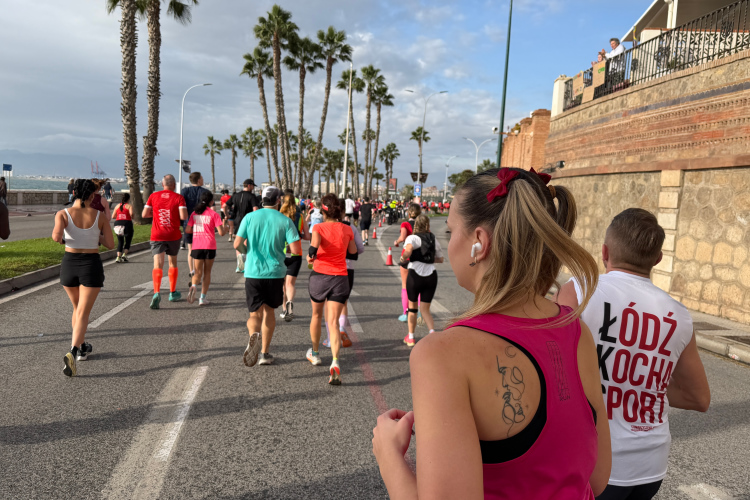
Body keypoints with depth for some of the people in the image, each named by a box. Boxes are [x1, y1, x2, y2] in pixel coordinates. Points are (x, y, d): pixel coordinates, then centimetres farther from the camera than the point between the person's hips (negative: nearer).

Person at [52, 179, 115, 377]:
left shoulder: (63, 214, -6)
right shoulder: (100, 216, -4)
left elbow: (57, 236, -23)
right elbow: (111, 244, -3)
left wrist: (59, 238, 1)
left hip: (69, 265, 2)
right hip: (92, 266, -2)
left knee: (78, 308, 25)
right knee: (83, 314, -4)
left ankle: (82, 348, 36)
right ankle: (72, 353, -25)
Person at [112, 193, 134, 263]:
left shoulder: (117, 206, 13)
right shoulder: (129, 206, -1)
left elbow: (113, 217, 11)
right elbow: (131, 213, -19)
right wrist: (132, 218, 3)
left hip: (118, 224, 4)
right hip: (127, 223, -4)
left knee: (120, 242, 12)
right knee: (128, 241, 10)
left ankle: (118, 257, 1)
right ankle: (124, 255, -6)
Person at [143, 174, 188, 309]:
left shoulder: (154, 196, 3)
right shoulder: (178, 197, -3)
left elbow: (144, 214, 2)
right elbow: (183, 216, -14)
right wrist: (176, 214, 8)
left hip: (157, 236, 0)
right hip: (174, 235, 0)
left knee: (158, 265, -7)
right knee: (173, 263, 18)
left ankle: (156, 293, -28)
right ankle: (173, 293, 27)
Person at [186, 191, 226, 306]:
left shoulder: (194, 213, 6)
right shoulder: (213, 214, -4)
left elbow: (187, 230, 5)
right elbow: (221, 232, -10)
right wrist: (225, 230, 12)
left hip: (196, 246, 2)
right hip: (210, 246, -2)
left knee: (198, 272, 8)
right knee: (207, 272, 10)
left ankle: (193, 286, -24)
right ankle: (203, 297, 9)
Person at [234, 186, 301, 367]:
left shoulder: (250, 217, 1)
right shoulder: (285, 221, -2)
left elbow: (237, 244, -4)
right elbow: (296, 250, -9)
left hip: (253, 272, 0)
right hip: (275, 273, 0)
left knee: (255, 314, 6)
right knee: (269, 311, 18)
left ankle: (254, 335, -28)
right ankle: (264, 353, 22)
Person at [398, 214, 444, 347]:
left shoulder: (412, 238, -3)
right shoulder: (434, 239, 11)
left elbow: (409, 249, -26)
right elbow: (440, 259, 17)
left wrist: (403, 259, -10)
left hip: (415, 274, -3)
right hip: (431, 275, 3)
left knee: (412, 307, 16)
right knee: (425, 309, 11)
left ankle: (410, 338, 26)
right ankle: (433, 333, -13)